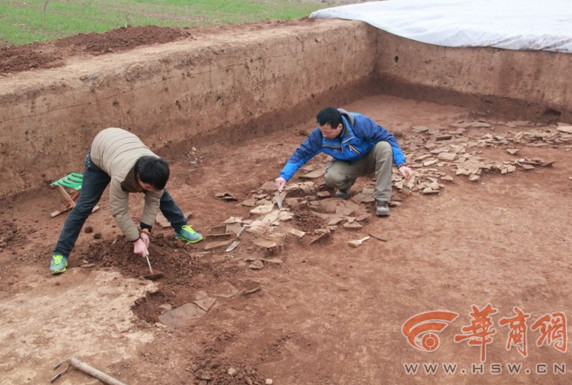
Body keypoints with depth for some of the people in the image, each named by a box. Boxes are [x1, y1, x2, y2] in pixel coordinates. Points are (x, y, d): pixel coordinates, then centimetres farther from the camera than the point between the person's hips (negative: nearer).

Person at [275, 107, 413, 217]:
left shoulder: (360, 123, -32)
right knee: (331, 177, -33)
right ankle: (345, 186, 7)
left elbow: (387, 138, -25)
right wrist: (284, 176, -25)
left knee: (384, 147, -36)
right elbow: (301, 154, -15)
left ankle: (381, 200, -27)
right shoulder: (319, 134, -23)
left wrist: (401, 164, -31)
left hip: (370, 159, -1)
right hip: (349, 164, 1)